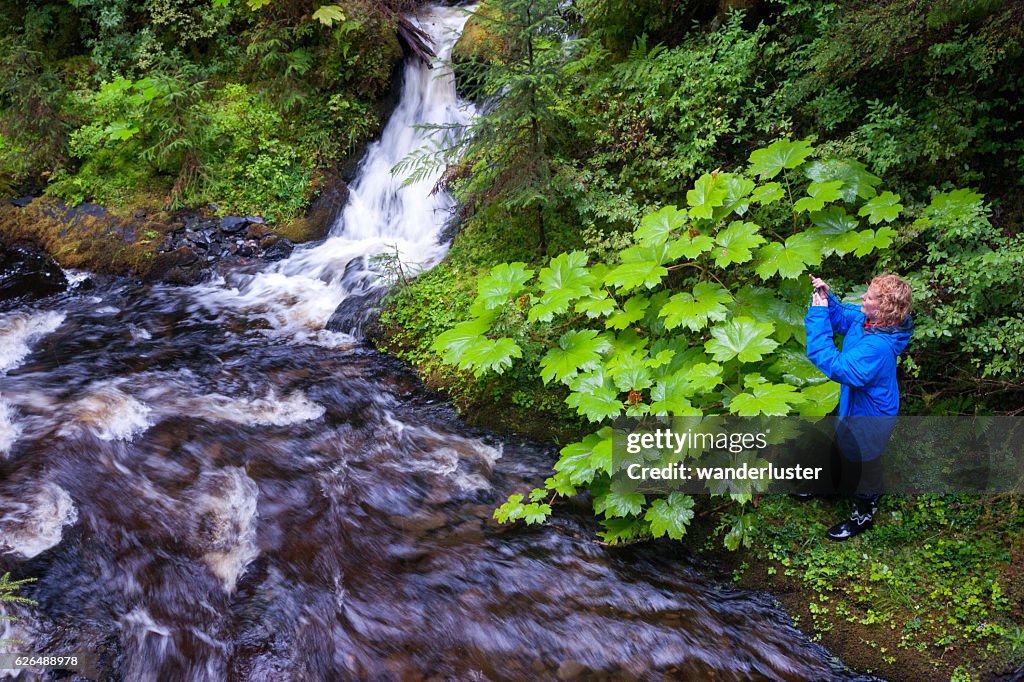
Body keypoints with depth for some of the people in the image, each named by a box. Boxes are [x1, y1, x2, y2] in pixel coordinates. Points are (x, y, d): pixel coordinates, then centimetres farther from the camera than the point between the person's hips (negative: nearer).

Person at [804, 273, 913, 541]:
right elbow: (841, 317, 6)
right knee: (844, 449, 33)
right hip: (855, 403, 9)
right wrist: (827, 298, -16)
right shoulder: (866, 319, -15)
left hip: (869, 417, -8)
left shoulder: (877, 347, -42)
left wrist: (818, 315, -43)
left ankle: (864, 515, 44)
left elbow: (834, 365, -45)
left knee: (864, 465, 18)